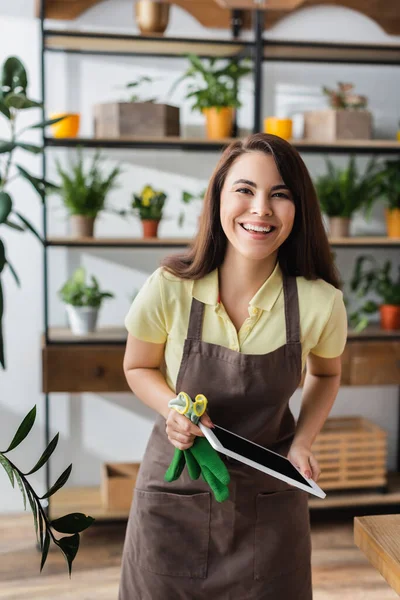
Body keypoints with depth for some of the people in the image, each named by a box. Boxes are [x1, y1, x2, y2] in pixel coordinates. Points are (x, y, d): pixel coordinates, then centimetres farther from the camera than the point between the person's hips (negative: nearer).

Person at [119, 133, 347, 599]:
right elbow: (139, 369, 0)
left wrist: (302, 442, -10)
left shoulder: (321, 303, -18)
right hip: (176, 490, 0)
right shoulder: (168, 289, -19)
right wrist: (174, 409, -19)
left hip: (270, 500, 1)